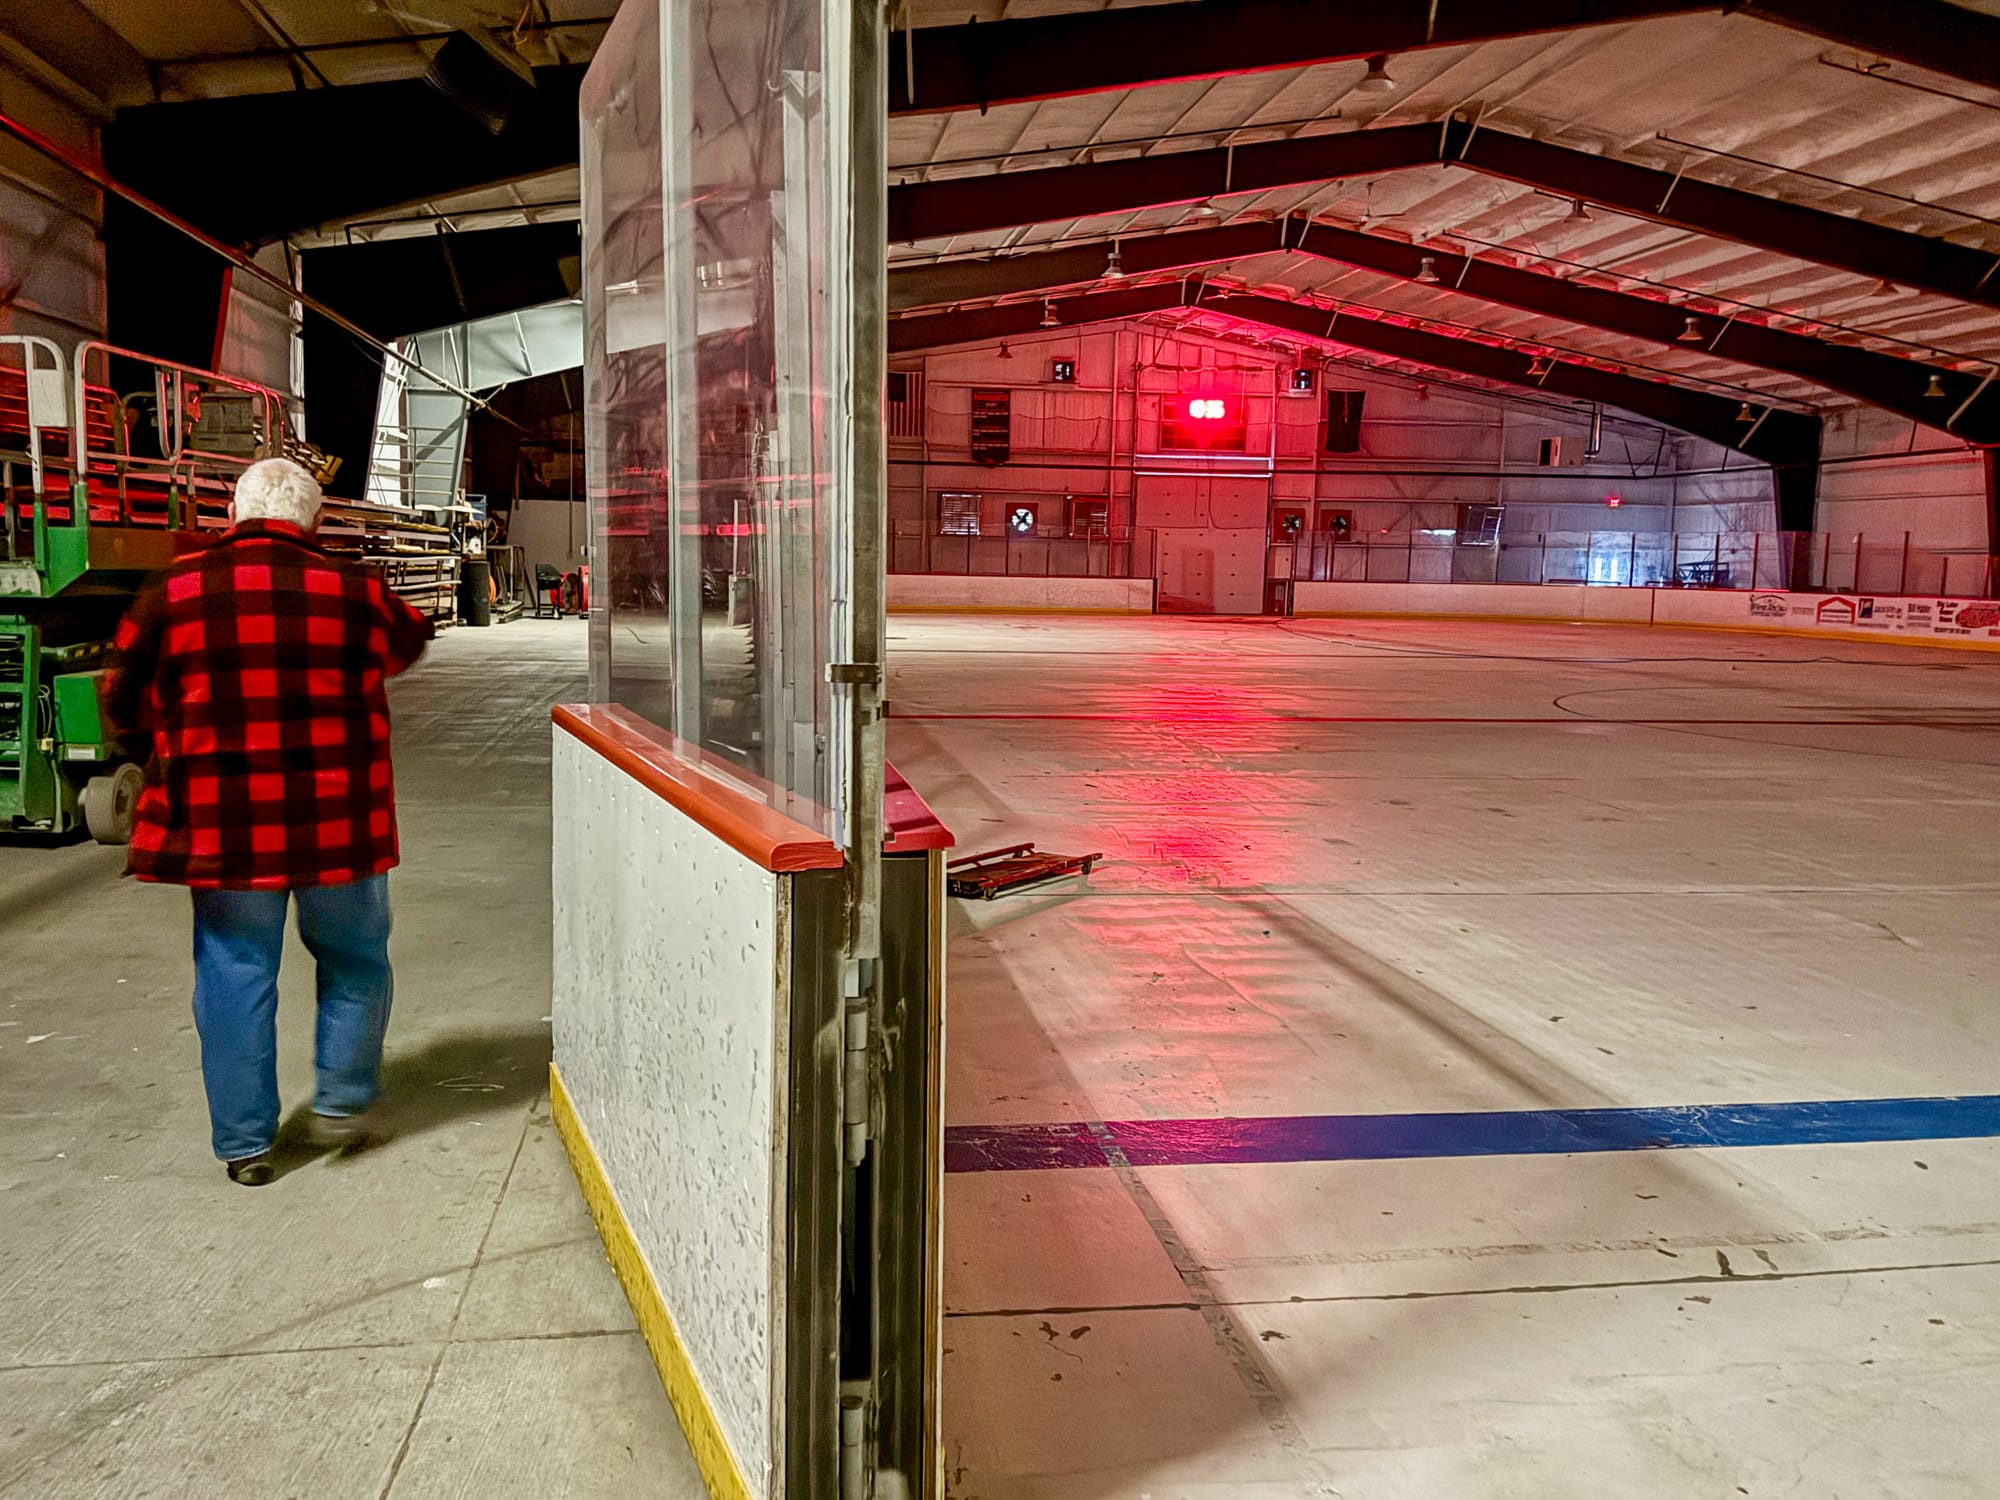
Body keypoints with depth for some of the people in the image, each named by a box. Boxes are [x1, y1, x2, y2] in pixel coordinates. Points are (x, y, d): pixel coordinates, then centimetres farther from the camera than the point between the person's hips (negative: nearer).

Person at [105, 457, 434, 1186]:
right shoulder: (354, 589, -3)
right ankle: (343, 1104, 25)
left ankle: (244, 1141, 19)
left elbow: (124, 706, 8)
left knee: (235, 975, 12)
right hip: (339, 823, 0)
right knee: (354, 962, 19)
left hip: (223, 826, 1)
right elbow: (410, 640, 20)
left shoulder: (172, 592, -2)